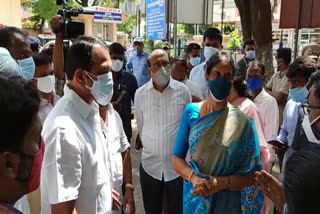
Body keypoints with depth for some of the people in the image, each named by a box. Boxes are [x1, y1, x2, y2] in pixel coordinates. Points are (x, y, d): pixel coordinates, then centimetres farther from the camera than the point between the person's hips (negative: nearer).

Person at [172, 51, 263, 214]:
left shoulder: (242, 122, -12)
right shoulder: (191, 112, -8)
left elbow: (254, 174, -9)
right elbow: (176, 159, -5)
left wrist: (222, 183, -23)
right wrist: (194, 178, -21)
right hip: (194, 199, 2)